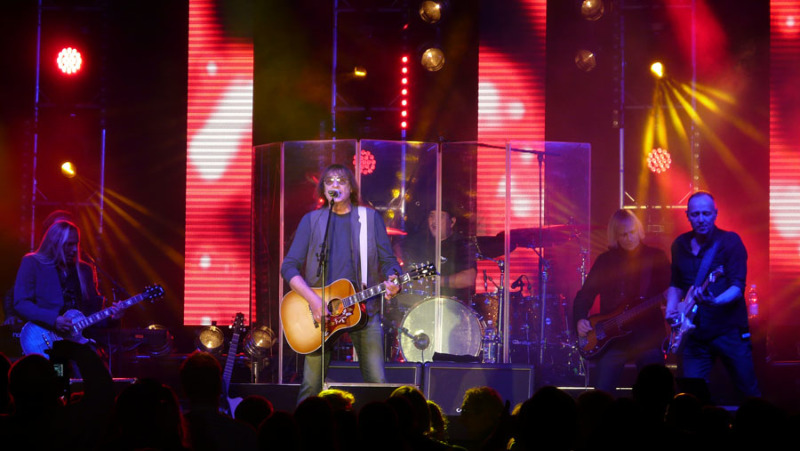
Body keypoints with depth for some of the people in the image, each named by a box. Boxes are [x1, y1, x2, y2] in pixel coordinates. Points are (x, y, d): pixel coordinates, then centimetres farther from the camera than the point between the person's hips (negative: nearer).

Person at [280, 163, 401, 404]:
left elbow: (388, 260, 8)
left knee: (377, 382, -7)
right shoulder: (312, 220, 8)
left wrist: (392, 280, -16)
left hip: (364, 308, 0)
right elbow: (289, 266, 2)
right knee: (311, 386, -4)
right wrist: (313, 300, -12)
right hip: (321, 311, 0)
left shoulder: (370, 218, 10)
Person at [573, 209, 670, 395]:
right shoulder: (606, 261, 10)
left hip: (648, 335, -1)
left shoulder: (656, 257, 6)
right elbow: (585, 295, 12)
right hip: (612, 337, 1)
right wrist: (580, 320, -3)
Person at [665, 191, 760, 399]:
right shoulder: (680, 245, 10)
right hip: (694, 333, 4)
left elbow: (738, 287, -14)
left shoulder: (730, 241, -6)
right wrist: (671, 308, 3)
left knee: (750, 393, -1)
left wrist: (715, 301, -33)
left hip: (729, 332, -4)